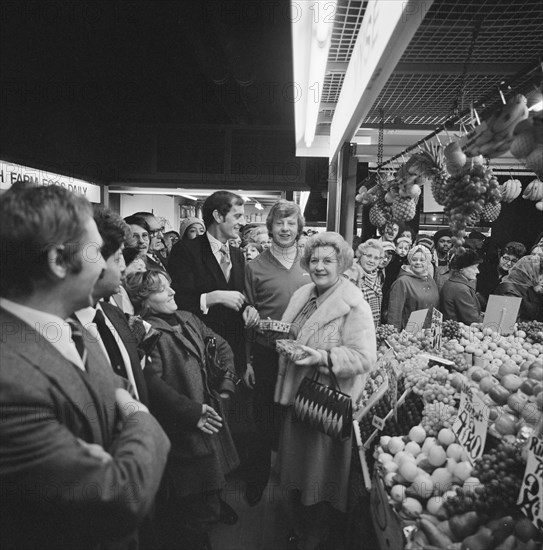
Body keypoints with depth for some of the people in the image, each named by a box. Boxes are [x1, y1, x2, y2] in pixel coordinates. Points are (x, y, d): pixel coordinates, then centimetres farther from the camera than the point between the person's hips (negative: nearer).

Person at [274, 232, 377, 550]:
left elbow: (365, 357, -23)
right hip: (298, 393, 7)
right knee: (297, 462, 22)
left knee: (321, 472, 12)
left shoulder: (355, 306, -17)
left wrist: (323, 358, -30)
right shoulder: (302, 295, 5)